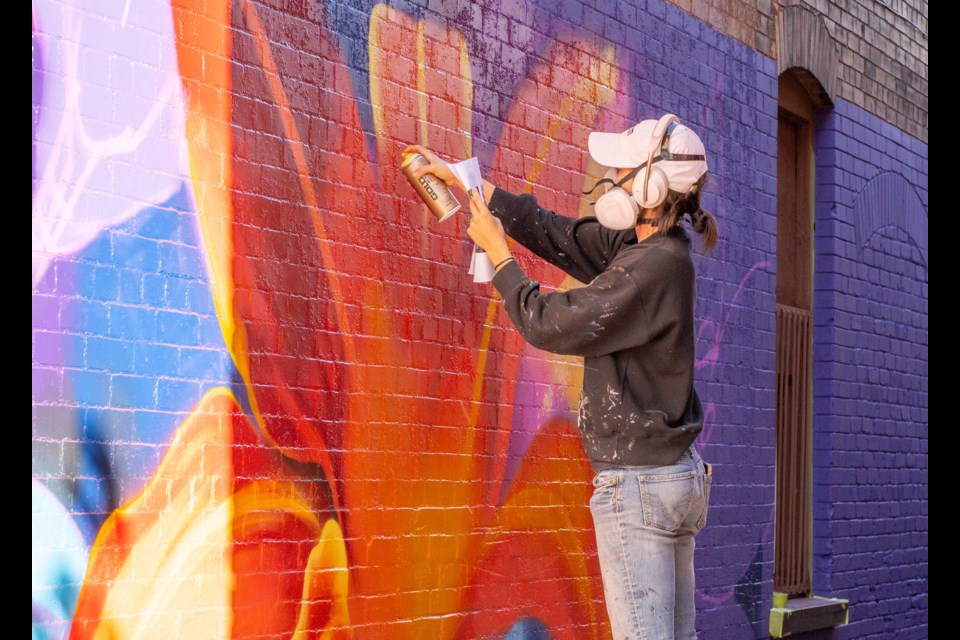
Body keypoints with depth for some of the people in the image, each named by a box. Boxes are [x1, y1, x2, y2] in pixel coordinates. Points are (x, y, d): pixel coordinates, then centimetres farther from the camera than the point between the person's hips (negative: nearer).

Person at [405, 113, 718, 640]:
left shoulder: (654, 267, -18)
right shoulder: (637, 247, 9)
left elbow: (550, 324, -14)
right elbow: (555, 232, 17)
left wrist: (497, 252, -2)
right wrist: (464, 180, 20)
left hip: (637, 482, -10)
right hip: (677, 475, 10)